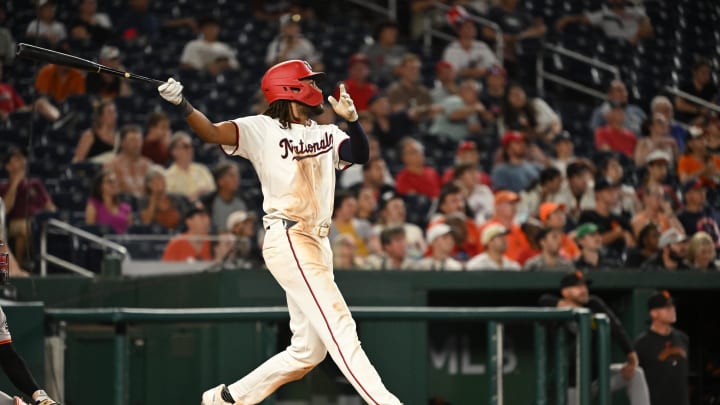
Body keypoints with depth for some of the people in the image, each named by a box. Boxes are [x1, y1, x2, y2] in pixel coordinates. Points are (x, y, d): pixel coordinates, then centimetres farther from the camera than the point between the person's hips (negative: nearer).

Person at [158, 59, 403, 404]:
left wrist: (351, 119, -20)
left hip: (318, 243, 8)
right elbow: (214, 133, -15)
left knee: (308, 351, 9)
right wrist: (183, 106, -33)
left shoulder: (327, 134, 15)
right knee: (338, 325, -16)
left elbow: (360, 155, -1)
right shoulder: (262, 129, -2)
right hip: (288, 241, -8)